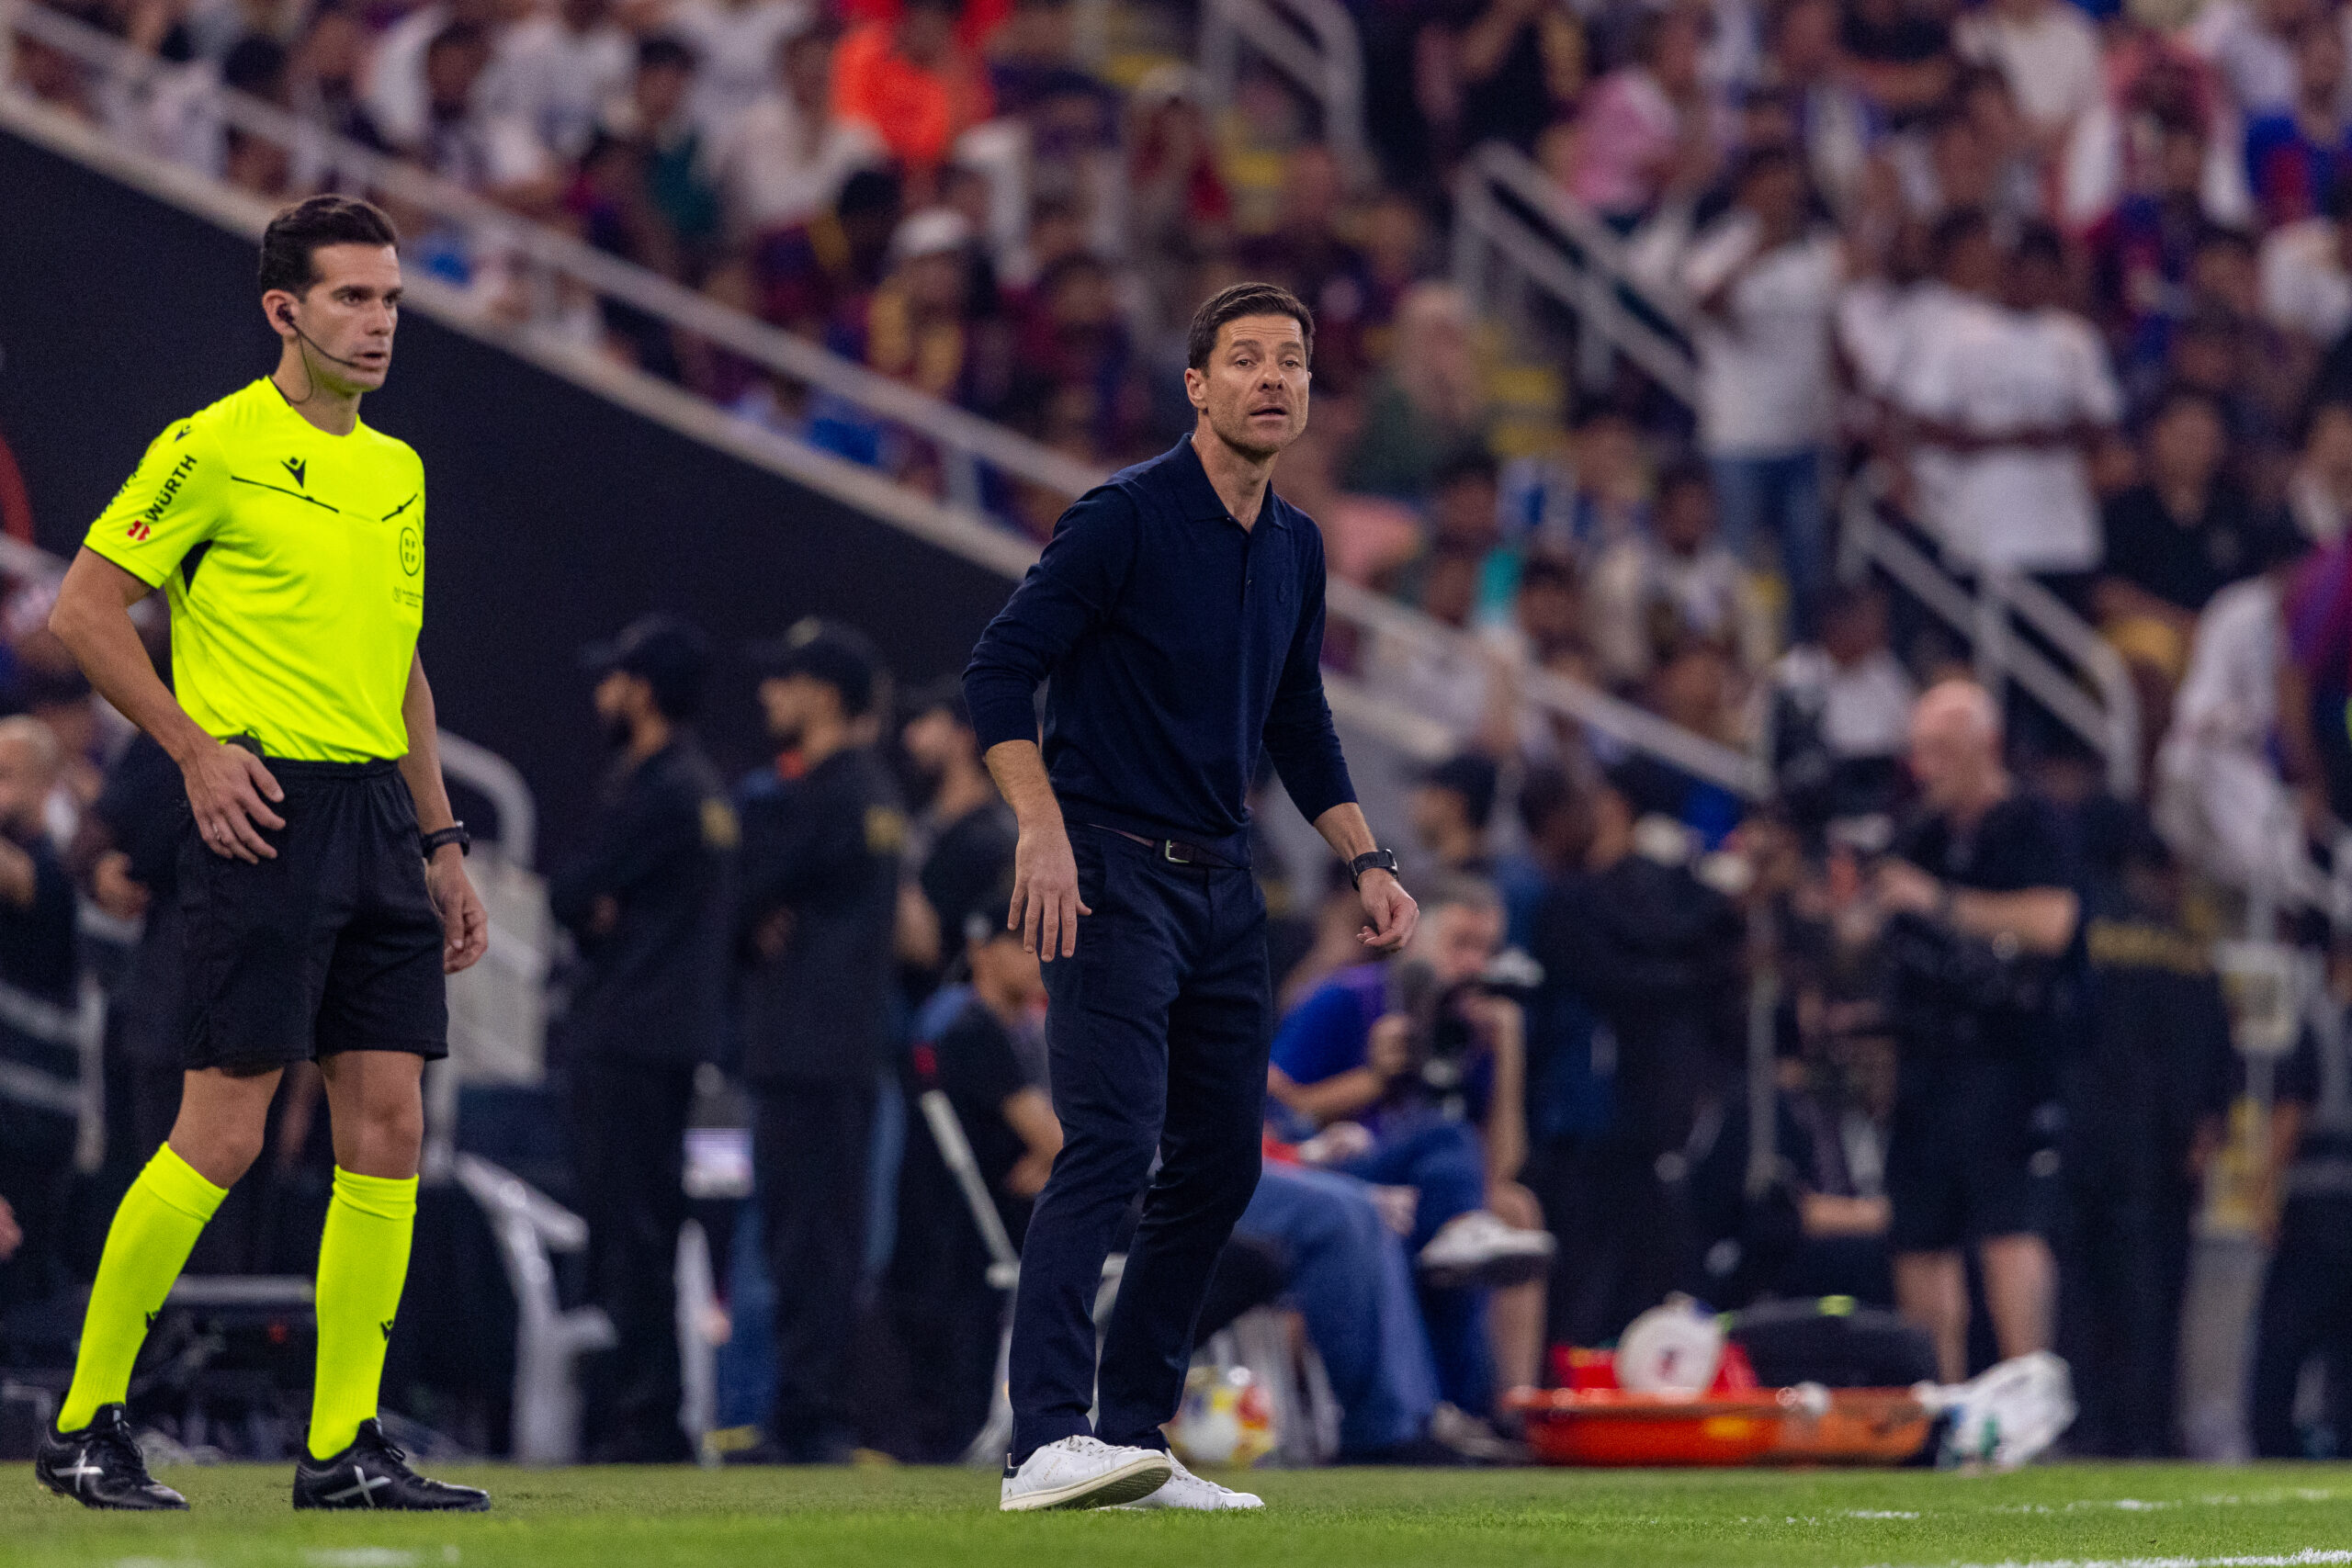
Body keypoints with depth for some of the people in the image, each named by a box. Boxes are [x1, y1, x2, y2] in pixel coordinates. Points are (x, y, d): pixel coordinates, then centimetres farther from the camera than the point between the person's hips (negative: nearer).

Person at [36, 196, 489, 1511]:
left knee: (390, 1128, 2)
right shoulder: (215, 448, -6)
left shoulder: (399, 471, 17)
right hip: (267, 809, -7)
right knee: (224, 1132, -8)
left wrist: (442, 842, 19)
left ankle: (346, 1448, 6)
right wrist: (198, 747, -11)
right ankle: (86, 1425, 3)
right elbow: (85, 609, -6)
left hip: (379, 821, 7)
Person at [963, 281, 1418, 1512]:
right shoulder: (1126, 517, -9)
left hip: (1221, 881, 8)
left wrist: (1367, 861, 15)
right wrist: (1043, 829, -23)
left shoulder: (1294, 549, 14)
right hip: (1112, 869, -8)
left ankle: (1134, 1440, 14)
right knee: (1111, 1142, -19)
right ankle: (1046, 1444, -25)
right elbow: (1000, 670, -12)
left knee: (1220, 1166, 7)